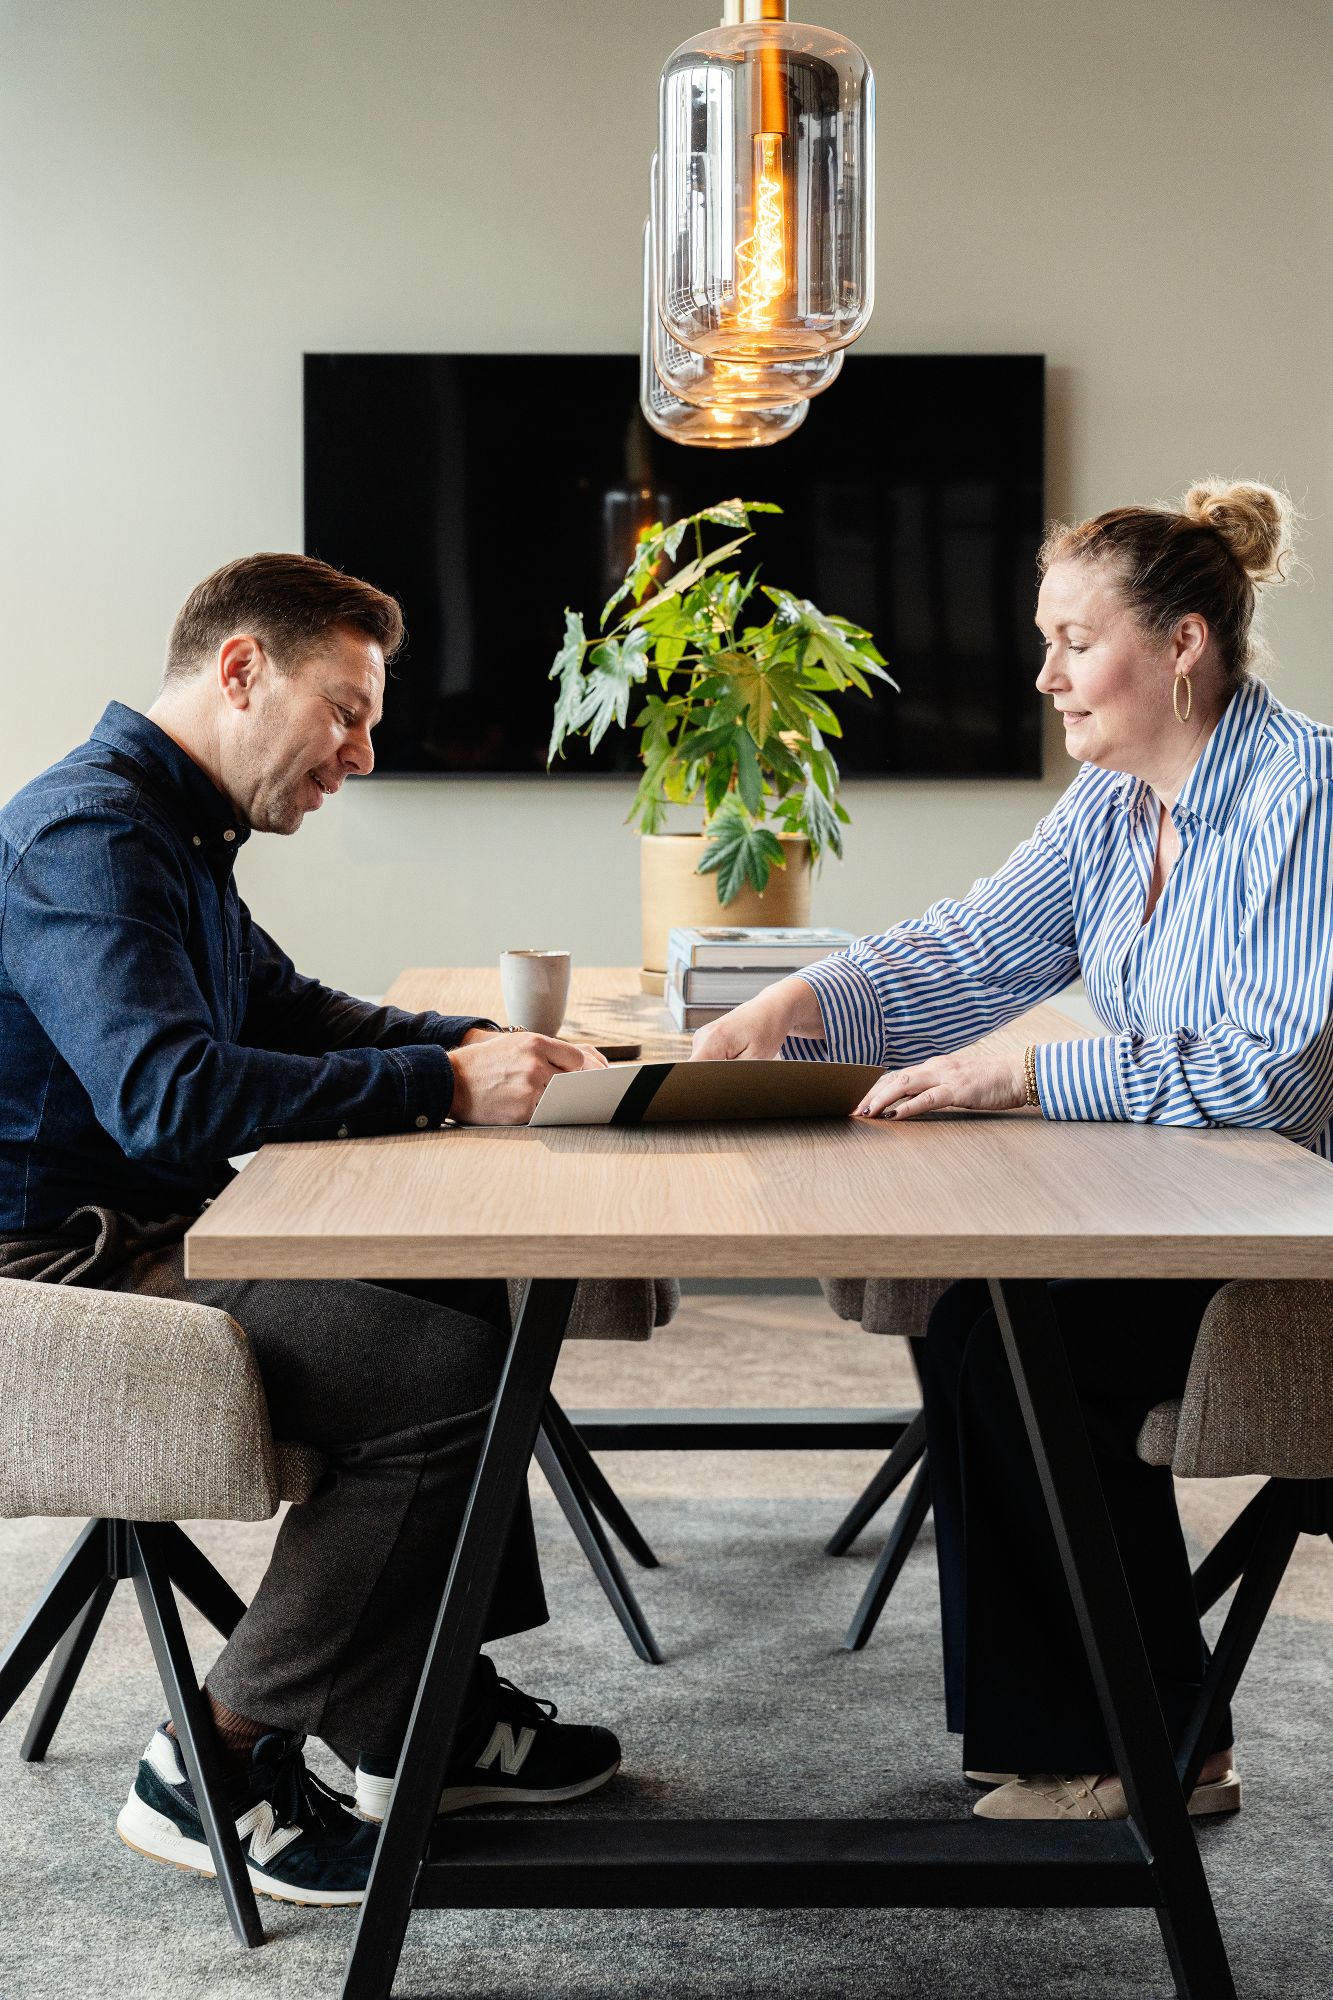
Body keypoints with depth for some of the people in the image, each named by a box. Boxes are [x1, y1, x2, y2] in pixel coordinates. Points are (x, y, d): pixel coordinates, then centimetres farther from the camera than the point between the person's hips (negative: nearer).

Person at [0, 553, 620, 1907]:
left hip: (138, 1232, 11)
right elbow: (167, 1097, -31)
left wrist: (478, 1043, 9)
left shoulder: (169, 829, 17)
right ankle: (219, 1764, -8)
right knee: (446, 1370, -21)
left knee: (466, 1292, 11)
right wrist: (443, 1086, -26)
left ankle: (425, 1722, 16)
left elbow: (283, 1008, 27)